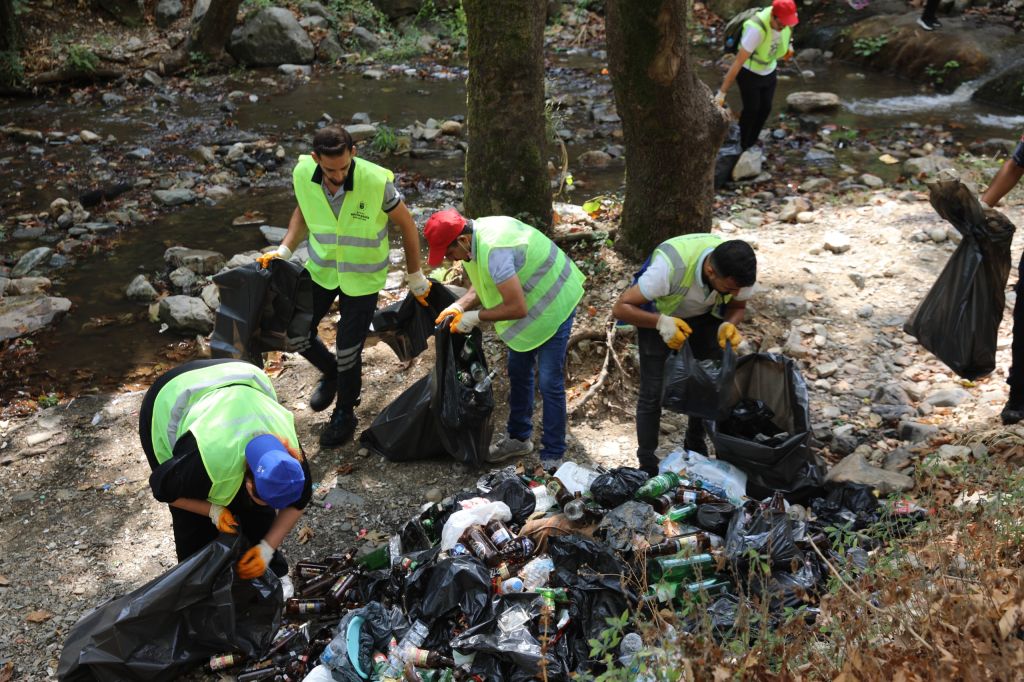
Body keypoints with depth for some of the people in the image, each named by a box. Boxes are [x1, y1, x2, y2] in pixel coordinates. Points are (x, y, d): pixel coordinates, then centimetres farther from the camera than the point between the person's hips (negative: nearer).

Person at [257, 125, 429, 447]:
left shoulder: (376, 181, -29)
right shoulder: (303, 174, -18)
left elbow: (406, 225, -13)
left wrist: (415, 277, -5)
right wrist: (283, 250, -10)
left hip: (363, 277, -4)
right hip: (320, 269, 4)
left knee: (348, 350, 4)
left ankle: (345, 413, 31)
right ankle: (330, 372, 42)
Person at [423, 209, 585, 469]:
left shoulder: (493, 251, -37)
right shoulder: (476, 234, -8)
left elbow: (517, 308, -37)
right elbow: (484, 284, 6)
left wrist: (475, 317, -25)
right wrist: (459, 306, -10)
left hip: (554, 305, -10)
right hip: (528, 302, 10)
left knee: (549, 382, -5)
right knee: (518, 371, 17)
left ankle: (552, 457, 6)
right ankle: (519, 437, 33)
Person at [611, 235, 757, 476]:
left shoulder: (739, 271, -28)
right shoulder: (671, 266, -42)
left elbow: (737, 306, -5)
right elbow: (621, 308, -33)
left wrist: (729, 325, -27)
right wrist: (662, 322, -46)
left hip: (705, 315, 4)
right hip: (657, 316, -4)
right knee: (653, 392, -6)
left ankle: (696, 448, 23)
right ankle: (647, 467, 7)